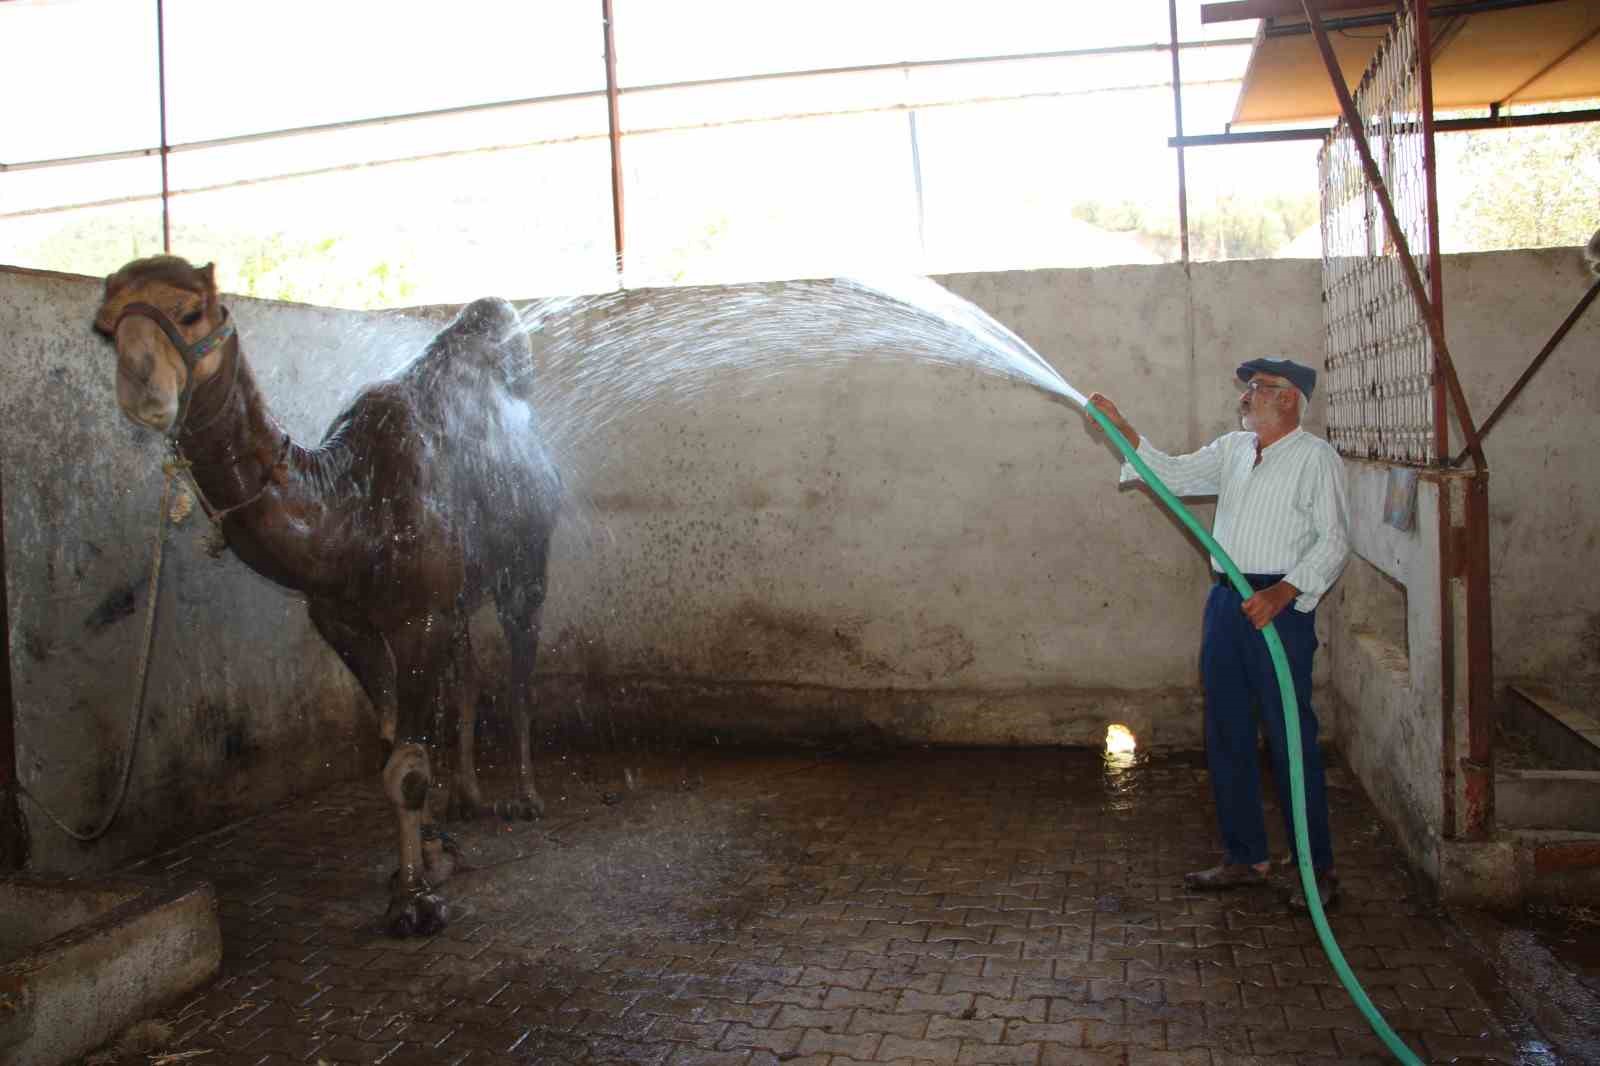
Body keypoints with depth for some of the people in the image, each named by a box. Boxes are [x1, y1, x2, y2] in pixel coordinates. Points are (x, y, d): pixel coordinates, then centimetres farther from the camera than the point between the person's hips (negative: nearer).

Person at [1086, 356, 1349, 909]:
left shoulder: (1315, 457, -4)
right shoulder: (1231, 449, 15)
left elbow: (1334, 541, -9)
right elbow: (1173, 474, 16)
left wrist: (1283, 592, -21)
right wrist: (1123, 430, 7)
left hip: (1279, 607, -7)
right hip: (1225, 603, 7)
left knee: (1291, 739, -3)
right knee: (1226, 737, 10)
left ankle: (1319, 867, 10)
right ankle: (1245, 858, 22)